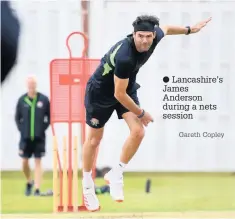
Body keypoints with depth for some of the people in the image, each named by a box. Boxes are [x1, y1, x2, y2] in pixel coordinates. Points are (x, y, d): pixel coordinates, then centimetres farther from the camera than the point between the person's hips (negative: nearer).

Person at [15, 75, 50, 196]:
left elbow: (50, 116, 5)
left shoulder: (44, 99, -3)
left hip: (39, 137, -1)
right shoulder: (22, 100, 1)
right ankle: (29, 182, 29)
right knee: (24, 161, 3)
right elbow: (17, 117, 10)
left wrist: (44, 127, -5)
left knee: (38, 162, -1)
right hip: (25, 136, 1)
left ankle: (37, 189, 1)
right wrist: (21, 129, -1)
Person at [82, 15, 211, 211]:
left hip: (127, 89, 6)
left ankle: (115, 175, 6)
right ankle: (87, 186, 26)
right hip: (100, 92, -6)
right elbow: (119, 94, -33)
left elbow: (165, 29, 8)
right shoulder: (124, 57, -41)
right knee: (94, 139, 7)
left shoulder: (155, 36, -20)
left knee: (138, 132, -13)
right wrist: (141, 113, -19)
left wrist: (189, 30, 18)